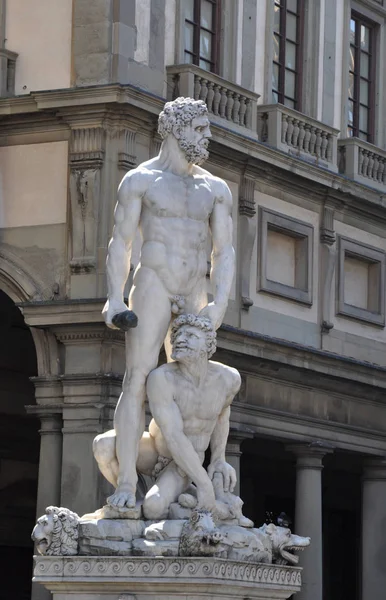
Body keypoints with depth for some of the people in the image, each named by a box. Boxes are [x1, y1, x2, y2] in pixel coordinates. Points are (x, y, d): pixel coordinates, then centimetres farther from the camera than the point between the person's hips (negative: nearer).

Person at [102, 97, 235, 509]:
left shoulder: (215, 189, 13)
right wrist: (114, 298, -13)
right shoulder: (140, 180, 1)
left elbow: (224, 252, 8)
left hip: (195, 297, 5)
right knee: (138, 382, -11)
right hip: (152, 287, -5)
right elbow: (121, 243, -2)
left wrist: (219, 303, -7)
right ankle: (126, 486, -13)